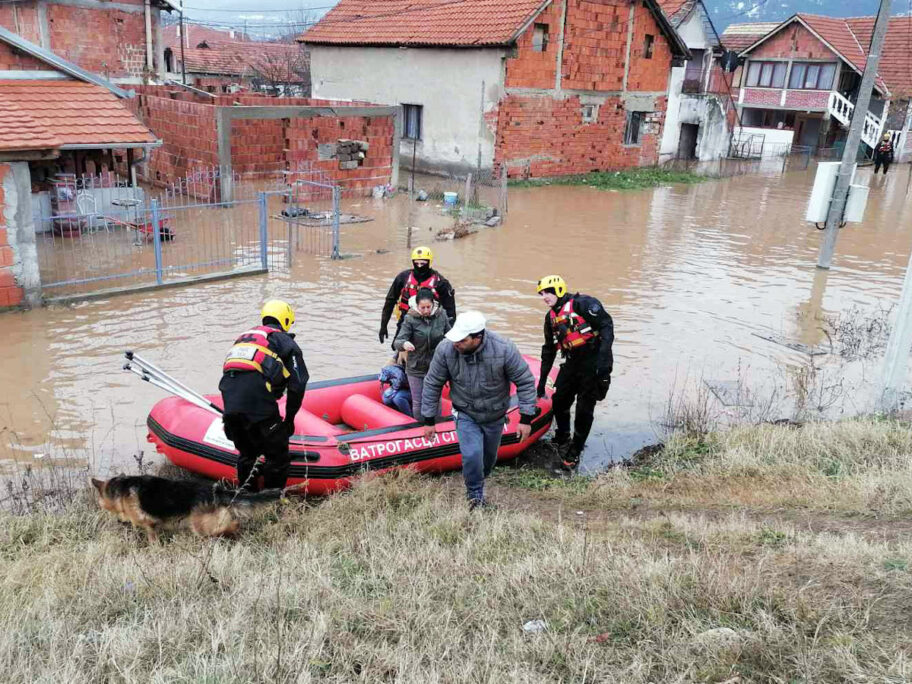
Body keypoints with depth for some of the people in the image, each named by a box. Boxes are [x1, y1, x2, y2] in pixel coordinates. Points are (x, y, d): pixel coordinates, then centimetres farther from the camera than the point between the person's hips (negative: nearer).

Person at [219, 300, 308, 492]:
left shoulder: (244, 337, 31)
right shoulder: (285, 341, 12)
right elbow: (297, 384, 3)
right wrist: (289, 418, 12)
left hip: (229, 400, 7)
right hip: (258, 404, -6)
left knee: (246, 453, 27)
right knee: (278, 455, 8)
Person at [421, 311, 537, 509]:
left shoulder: (504, 349, -27)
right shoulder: (445, 349, -23)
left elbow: (525, 382, -15)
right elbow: (432, 384, -10)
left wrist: (526, 419, -14)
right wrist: (429, 420, -4)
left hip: (495, 416, 1)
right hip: (466, 415, -1)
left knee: (489, 457, 18)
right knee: (472, 455, -17)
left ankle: (478, 481, 50)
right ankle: (475, 496, 9)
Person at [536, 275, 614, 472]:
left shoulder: (583, 304, -13)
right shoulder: (551, 317, 12)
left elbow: (606, 325, -17)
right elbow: (549, 349, 20)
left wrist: (603, 356, -25)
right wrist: (542, 380, 22)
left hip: (595, 363, -7)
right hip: (572, 363, 7)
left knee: (584, 410, -2)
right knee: (559, 402, 9)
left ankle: (574, 454, 10)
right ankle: (563, 440, 34)